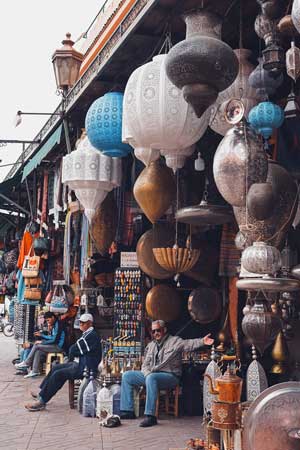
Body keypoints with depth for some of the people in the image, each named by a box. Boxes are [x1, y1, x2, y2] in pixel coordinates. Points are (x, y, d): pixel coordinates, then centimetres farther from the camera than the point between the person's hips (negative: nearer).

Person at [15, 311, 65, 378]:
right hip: (55, 345, 9)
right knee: (38, 351, -7)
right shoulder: (54, 325, 17)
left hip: (58, 347, -9)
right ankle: (35, 371, -11)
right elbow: (51, 337, 20)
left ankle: (26, 363, 1)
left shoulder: (58, 325, -14)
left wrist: (42, 342, -11)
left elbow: (55, 340, -18)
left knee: (36, 345, -12)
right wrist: (41, 335, 10)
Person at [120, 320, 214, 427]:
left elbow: (189, 344, -20)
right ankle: (128, 411, 3)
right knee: (127, 376, 2)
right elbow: (145, 365, 15)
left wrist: (202, 341, -40)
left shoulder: (174, 341, -2)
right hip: (150, 374, 7)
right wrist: (148, 373, -8)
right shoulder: (151, 345, 17)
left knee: (151, 378, -38)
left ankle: (150, 416, -38)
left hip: (170, 376, -7)